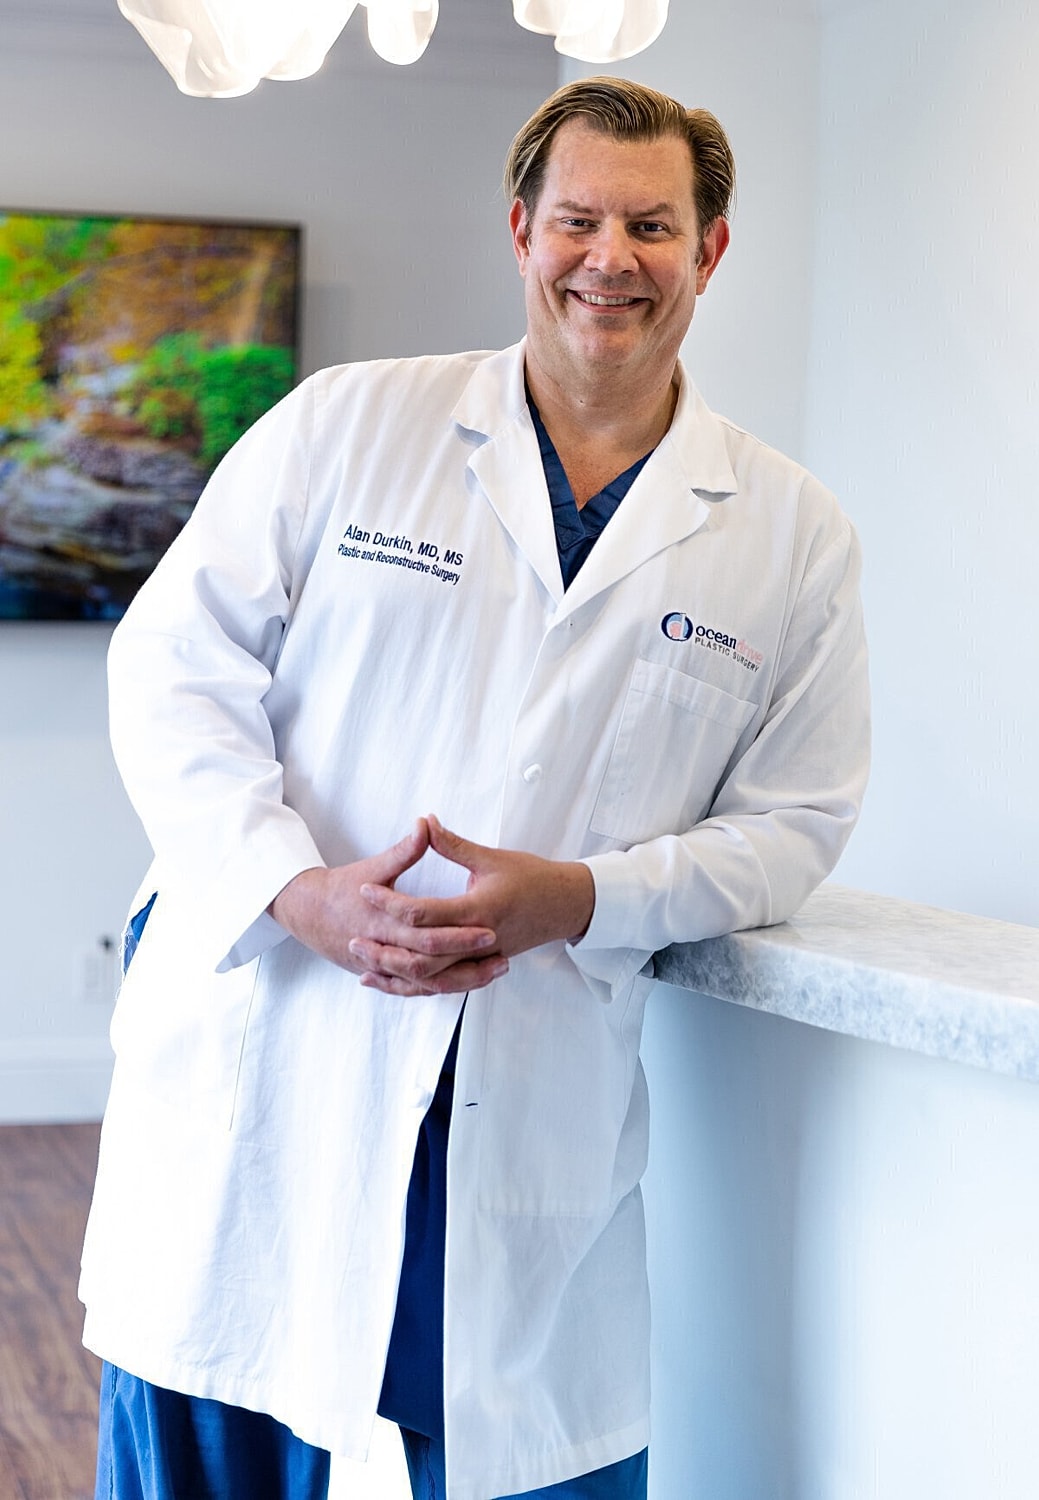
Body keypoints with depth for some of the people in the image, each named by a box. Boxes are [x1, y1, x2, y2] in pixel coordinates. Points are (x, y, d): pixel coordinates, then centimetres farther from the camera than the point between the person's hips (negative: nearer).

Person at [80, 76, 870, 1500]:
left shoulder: (794, 535, 5)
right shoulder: (348, 423, 2)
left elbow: (791, 819, 6)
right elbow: (174, 665, 1)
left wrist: (580, 898, -12)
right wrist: (299, 890, -15)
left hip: (540, 1115, 1)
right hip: (269, 1063, 0)